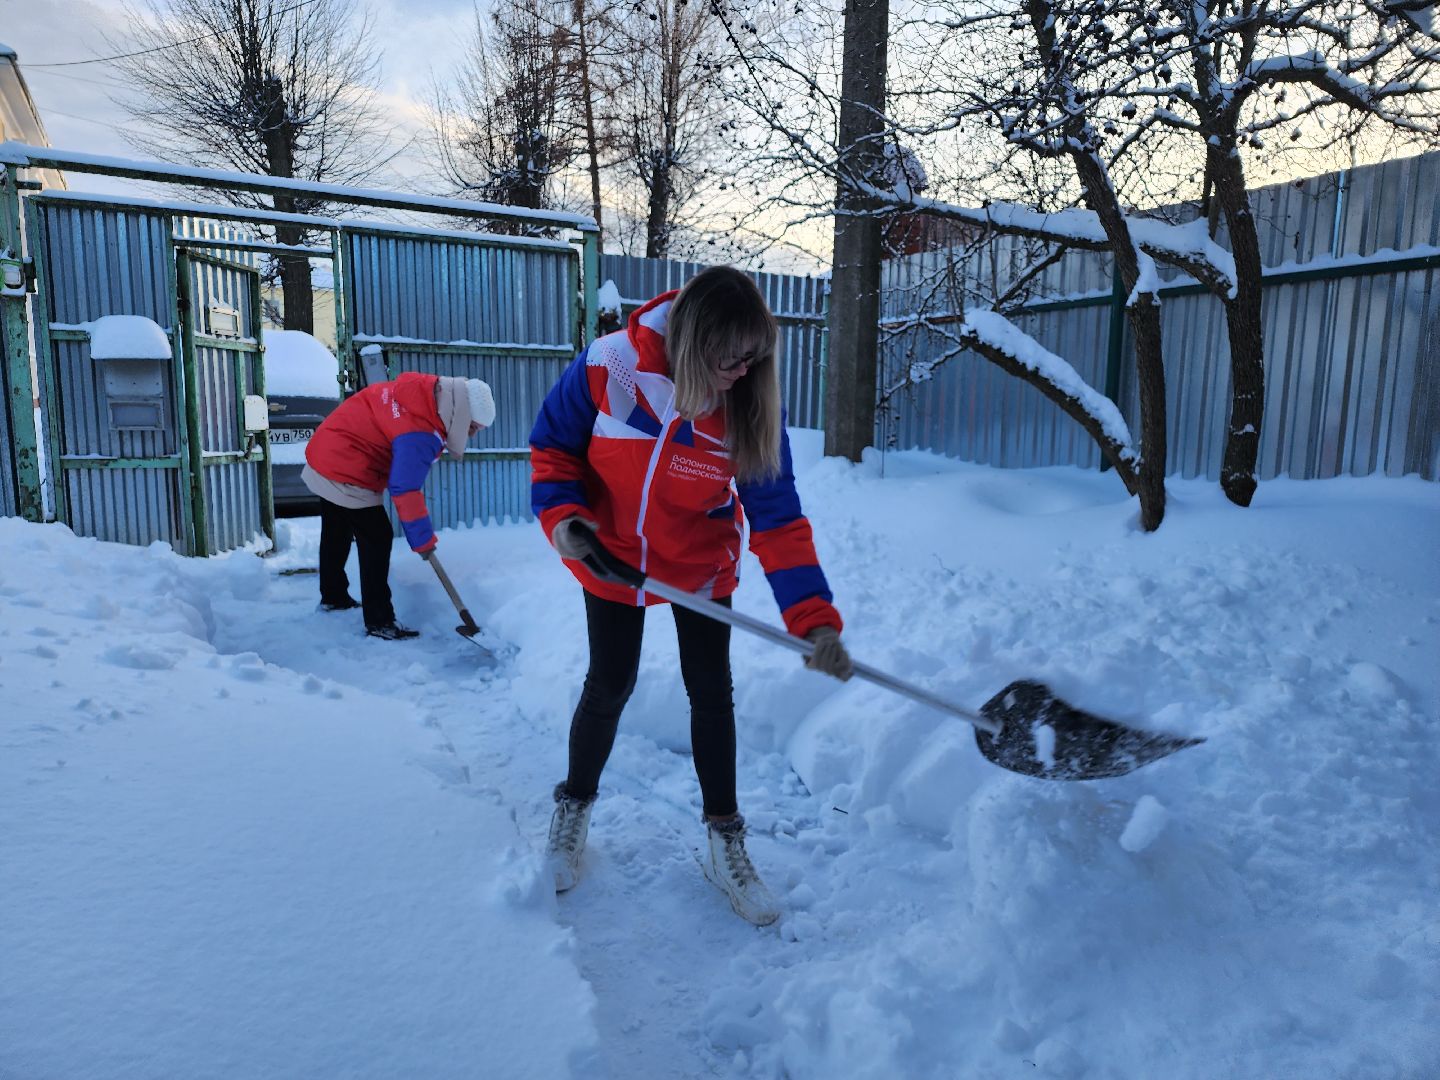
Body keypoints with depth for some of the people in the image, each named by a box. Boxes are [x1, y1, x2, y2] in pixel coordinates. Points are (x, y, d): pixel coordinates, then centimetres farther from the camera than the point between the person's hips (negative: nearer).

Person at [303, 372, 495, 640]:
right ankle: (378, 622, -4)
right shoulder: (420, 434, -28)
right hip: (346, 475, -10)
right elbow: (405, 489, -28)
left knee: (336, 534, 24)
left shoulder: (425, 389, -3)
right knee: (377, 540, -7)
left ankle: (332, 596, 42)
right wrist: (423, 539, -19)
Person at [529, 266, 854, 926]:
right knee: (608, 689, 7)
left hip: (702, 567, 1)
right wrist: (561, 514, -26)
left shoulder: (751, 405, -23)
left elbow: (777, 519, -22)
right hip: (612, 557, -1)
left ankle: (723, 842, 24)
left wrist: (814, 618, -30)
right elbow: (552, 445, -8)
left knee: (712, 695, 5)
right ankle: (573, 810, 35)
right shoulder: (608, 367, -25)